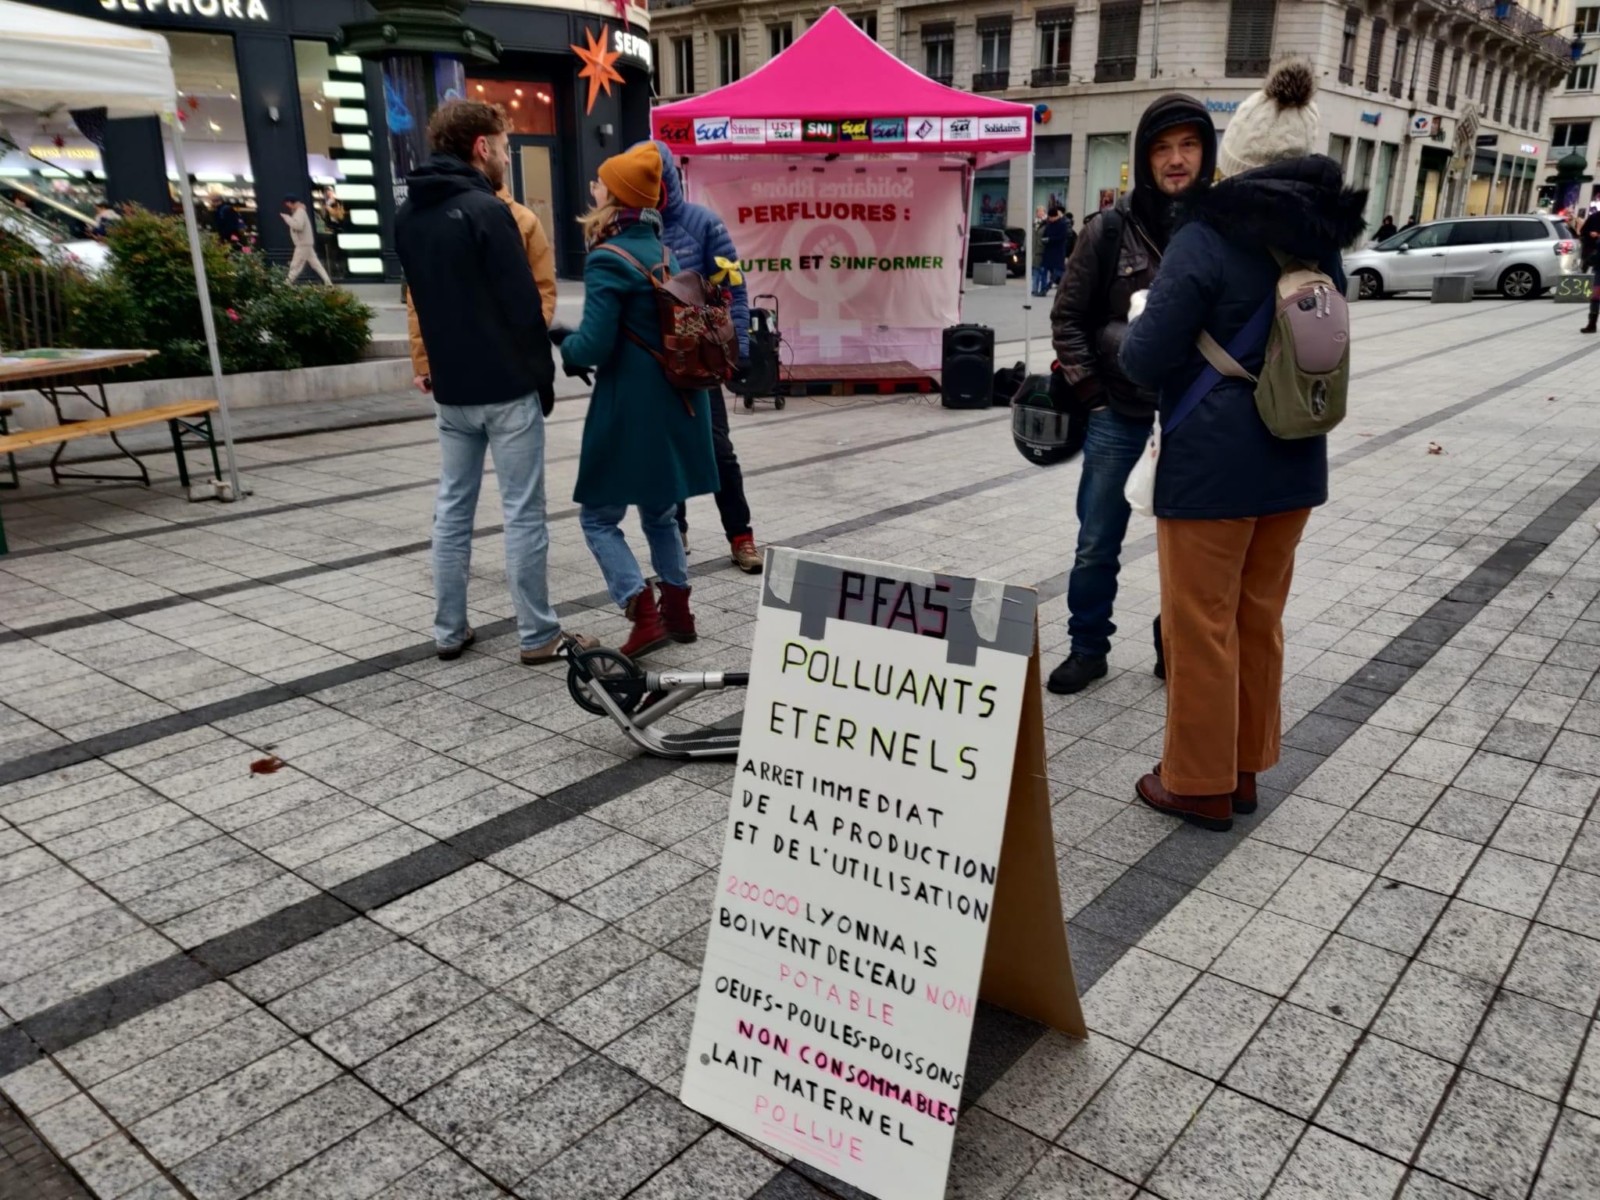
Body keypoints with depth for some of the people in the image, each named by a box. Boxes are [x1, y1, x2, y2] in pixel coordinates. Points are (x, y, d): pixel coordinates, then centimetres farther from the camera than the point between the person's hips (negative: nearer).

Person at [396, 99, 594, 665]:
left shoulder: (408, 216, 11)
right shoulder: (485, 210, -14)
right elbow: (523, 305, -15)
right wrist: (544, 376, -6)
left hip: (451, 388, 7)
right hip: (506, 387, -7)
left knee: (452, 507, 12)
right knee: (523, 512, -1)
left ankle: (449, 631, 18)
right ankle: (539, 636, 5)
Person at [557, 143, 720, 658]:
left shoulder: (608, 259, -15)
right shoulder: (664, 252, 10)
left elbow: (594, 346, -21)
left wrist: (564, 346, 1)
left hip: (631, 408, -8)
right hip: (677, 403, 8)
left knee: (598, 516, 5)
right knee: (660, 511, 21)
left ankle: (645, 617, -4)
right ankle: (678, 612, 26)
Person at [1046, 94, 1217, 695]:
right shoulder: (1112, 230, -3)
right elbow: (1067, 316, 3)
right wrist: (1091, 391, -3)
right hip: (1119, 416, 0)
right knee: (1097, 544, 9)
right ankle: (1087, 648, 25)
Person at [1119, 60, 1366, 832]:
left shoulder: (1205, 239, -15)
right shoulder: (1322, 242, 6)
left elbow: (1144, 357, -15)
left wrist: (1132, 339, 6)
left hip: (1211, 464, -7)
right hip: (1295, 459, 7)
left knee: (1201, 627, 5)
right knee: (1259, 620, 17)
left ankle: (1201, 784, 17)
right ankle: (1244, 767, 30)